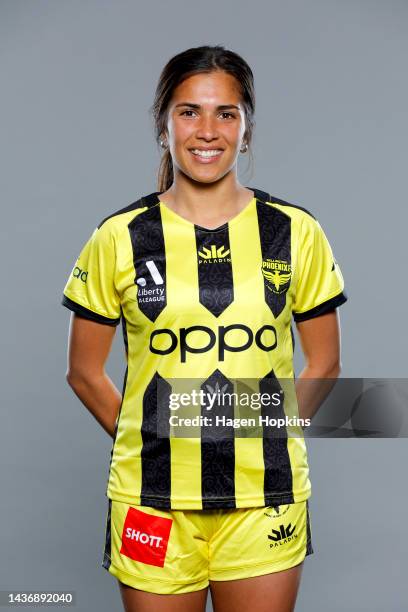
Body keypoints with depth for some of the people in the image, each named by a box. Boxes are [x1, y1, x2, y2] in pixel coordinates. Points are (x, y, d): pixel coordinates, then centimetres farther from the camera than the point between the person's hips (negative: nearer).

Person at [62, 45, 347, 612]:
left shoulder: (295, 232, 0)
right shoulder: (120, 236, -2)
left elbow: (324, 362, 7)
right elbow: (84, 370, 5)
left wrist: (262, 436, 0)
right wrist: (150, 440, 0)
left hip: (266, 501, 1)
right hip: (151, 500, 0)